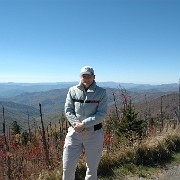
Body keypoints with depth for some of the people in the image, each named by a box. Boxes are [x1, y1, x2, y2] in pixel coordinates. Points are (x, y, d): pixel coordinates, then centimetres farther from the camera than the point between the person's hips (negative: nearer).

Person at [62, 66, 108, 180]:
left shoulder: (101, 92, -5)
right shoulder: (72, 91, 1)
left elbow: (101, 114, -11)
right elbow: (68, 110, -1)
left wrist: (83, 124, -19)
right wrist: (77, 124, -16)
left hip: (94, 134, -1)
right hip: (74, 133, 1)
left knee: (92, 168, 14)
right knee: (68, 168, 8)